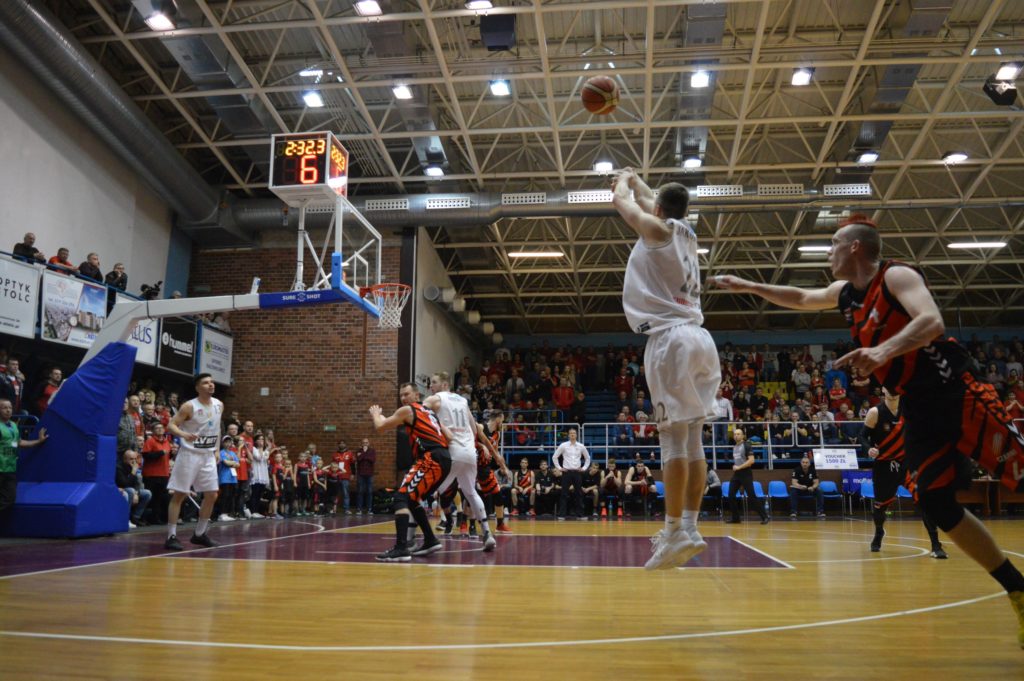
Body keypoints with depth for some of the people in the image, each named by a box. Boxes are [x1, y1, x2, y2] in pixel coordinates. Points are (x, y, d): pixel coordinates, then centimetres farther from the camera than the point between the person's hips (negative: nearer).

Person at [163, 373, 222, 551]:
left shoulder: (219, 405, 5)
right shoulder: (189, 406, -12)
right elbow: (171, 425, -16)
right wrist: (183, 434, -35)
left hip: (208, 455, 6)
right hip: (190, 454, -6)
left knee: (212, 495, 7)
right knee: (179, 495, -4)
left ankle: (199, 534, 20)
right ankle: (171, 536, 2)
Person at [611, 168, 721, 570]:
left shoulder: (657, 229, 1)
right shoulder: (687, 235, 21)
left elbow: (619, 200, 16)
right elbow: (651, 201, 39)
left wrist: (624, 179, 37)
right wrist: (636, 179, 55)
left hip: (671, 338, -8)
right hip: (698, 338, 8)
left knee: (674, 437, -10)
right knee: (692, 439, 6)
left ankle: (675, 532, -10)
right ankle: (689, 527, 9)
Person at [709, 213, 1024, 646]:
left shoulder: (897, 275, -10)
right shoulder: (845, 293, 15)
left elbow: (932, 322, -26)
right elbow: (800, 299, 32)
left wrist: (884, 350, -42)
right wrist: (747, 286, 32)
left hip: (956, 391, -7)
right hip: (918, 408, 8)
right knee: (936, 505, 2)